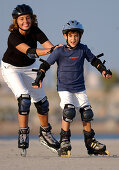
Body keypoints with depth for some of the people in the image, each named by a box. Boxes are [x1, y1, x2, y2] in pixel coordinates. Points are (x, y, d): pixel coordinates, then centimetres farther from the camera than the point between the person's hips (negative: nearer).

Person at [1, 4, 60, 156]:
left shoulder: (35, 31, -16)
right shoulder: (14, 36, -30)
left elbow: (48, 45, -29)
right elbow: (29, 51, -45)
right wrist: (51, 50, -57)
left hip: (29, 68, 5)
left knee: (41, 101, 4)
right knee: (24, 98, -25)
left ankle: (45, 134, 22)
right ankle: (23, 133, -14)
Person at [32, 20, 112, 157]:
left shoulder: (83, 49, 0)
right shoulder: (60, 51, -7)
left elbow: (94, 60, 13)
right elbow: (46, 64, -3)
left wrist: (103, 70, -1)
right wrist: (39, 78, -13)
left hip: (80, 89, 3)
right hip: (64, 88, -3)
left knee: (87, 114, 1)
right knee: (69, 111, -22)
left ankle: (90, 142, 19)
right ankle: (64, 142, -11)